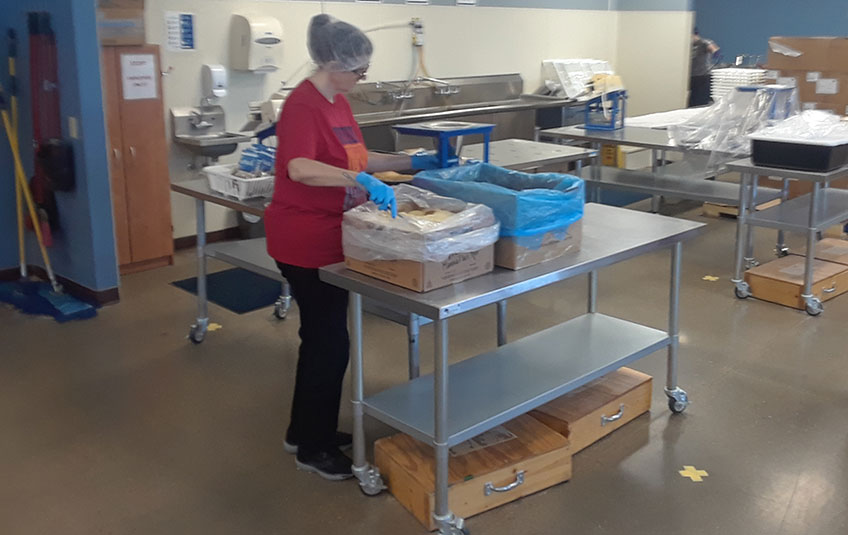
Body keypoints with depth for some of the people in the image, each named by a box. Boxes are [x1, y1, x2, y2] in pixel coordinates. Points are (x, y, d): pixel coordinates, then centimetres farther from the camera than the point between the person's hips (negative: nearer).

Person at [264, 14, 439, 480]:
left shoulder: (337, 102, 9)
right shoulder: (303, 105, -20)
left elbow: (356, 158, 19)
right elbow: (300, 169, -37)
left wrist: (411, 162, 13)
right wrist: (363, 181, -45)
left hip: (328, 236, 10)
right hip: (306, 241, -10)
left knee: (321, 335, 18)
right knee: (330, 341, -1)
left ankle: (305, 431, 34)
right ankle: (314, 449, 15)